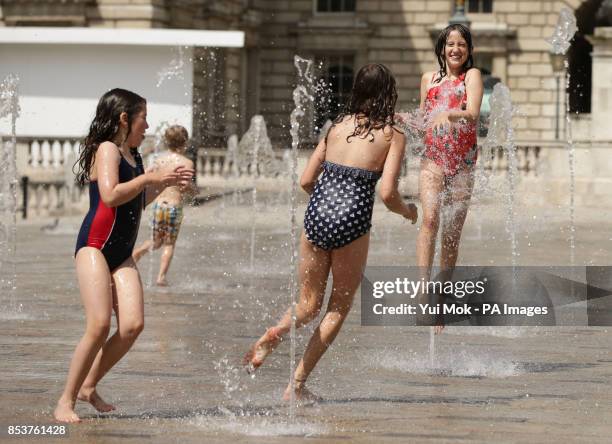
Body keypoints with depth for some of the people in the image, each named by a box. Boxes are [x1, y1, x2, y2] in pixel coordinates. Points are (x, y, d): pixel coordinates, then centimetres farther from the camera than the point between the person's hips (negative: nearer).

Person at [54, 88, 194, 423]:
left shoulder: (133, 155, 18)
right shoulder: (107, 149, -7)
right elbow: (110, 195, -22)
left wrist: (164, 183, 19)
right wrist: (150, 178, -15)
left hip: (122, 254, 8)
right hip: (94, 246, -8)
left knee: (133, 324, -9)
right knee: (100, 325, -19)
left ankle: (89, 387, 7)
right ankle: (66, 401, -10)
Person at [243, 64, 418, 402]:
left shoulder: (338, 125, 12)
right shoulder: (392, 135, 0)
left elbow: (306, 180, 11)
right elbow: (387, 193, -9)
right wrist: (408, 212, 12)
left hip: (316, 216, 4)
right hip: (351, 223, -4)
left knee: (309, 305, 16)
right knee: (339, 308, 13)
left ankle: (277, 332, -19)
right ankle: (298, 383, 6)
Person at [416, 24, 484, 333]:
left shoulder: (472, 76, 4)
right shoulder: (429, 78, 14)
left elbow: (473, 114, -14)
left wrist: (449, 114, -32)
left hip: (463, 162, -1)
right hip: (433, 157, 1)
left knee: (453, 232, 1)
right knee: (430, 217, -23)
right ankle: (424, 286, -33)